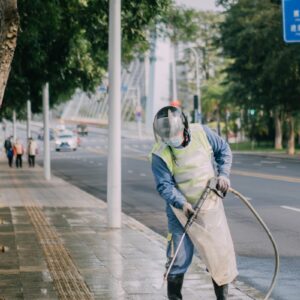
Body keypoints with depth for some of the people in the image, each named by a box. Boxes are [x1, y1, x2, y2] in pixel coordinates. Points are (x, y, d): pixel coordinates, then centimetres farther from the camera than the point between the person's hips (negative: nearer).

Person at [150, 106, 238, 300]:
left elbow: (224, 150, 6)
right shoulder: (159, 154, -17)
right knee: (179, 257, -2)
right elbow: (165, 186, -18)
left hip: (211, 205, 3)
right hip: (181, 210, -3)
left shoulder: (201, 133, -9)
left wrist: (223, 174, -7)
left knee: (220, 251, 7)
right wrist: (182, 203, -32)